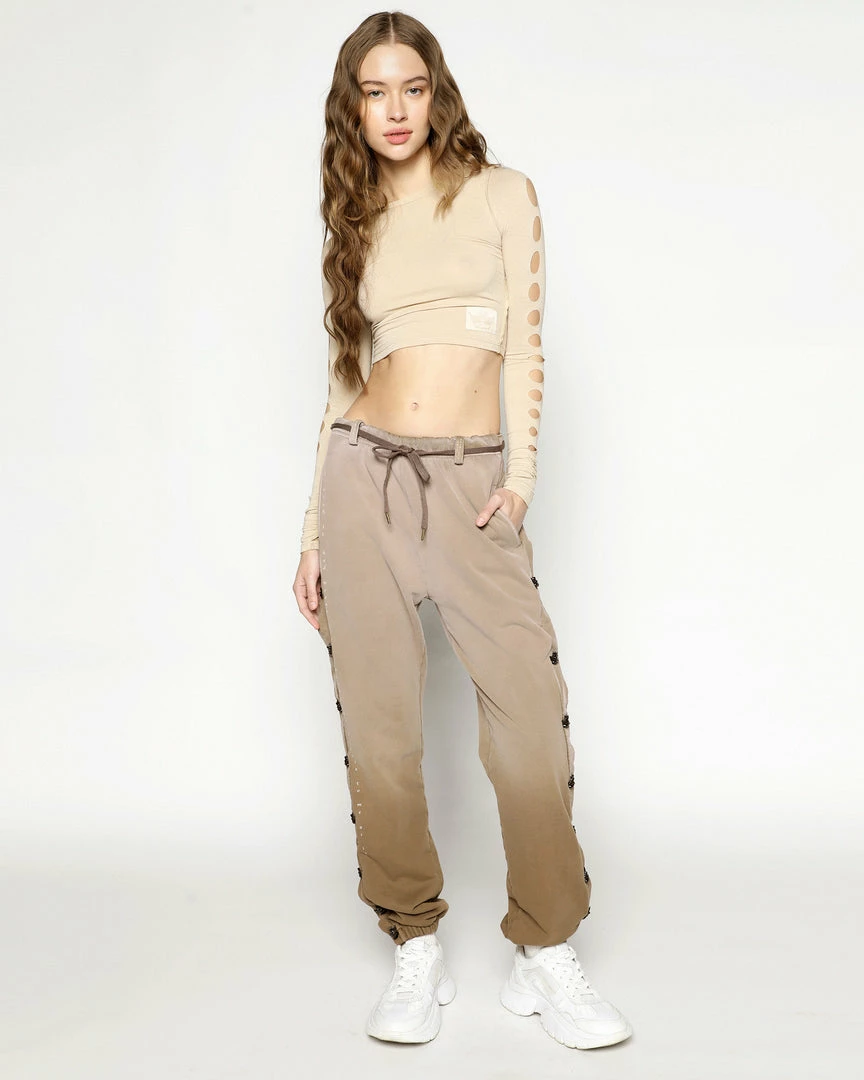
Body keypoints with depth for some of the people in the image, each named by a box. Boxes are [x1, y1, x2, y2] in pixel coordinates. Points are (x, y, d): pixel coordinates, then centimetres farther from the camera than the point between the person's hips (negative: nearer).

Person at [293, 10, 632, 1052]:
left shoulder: (501, 193, 9)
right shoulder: (355, 222, 16)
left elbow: (524, 341, 3)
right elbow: (344, 376, 14)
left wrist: (520, 474, -10)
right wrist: (313, 530, 10)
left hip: (469, 479, -2)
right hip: (362, 472, 3)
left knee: (531, 717, -11)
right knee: (378, 726, 0)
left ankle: (545, 958, 5)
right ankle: (416, 952, 15)